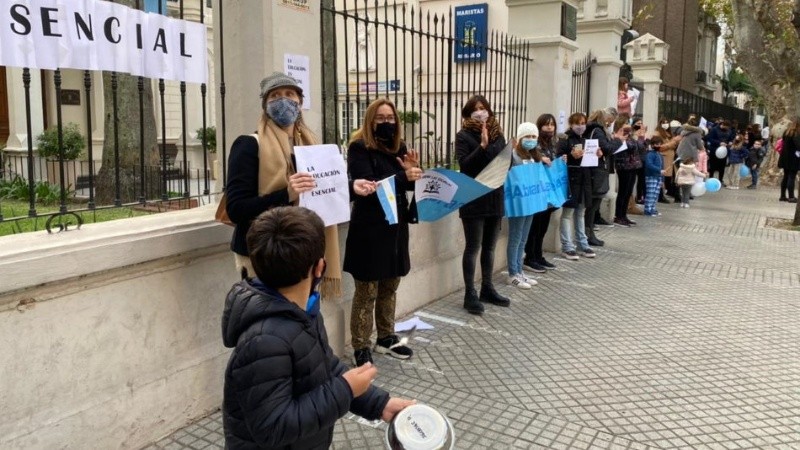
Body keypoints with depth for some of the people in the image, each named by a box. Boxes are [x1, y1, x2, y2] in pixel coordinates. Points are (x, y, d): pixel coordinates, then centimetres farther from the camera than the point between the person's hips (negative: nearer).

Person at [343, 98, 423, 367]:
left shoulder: (399, 147, 11)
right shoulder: (359, 148, -9)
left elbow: (410, 184, 11)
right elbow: (366, 184, -21)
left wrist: (412, 171, -11)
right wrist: (403, 177, -28)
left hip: (396, 225, 7)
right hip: (370, 228, -7)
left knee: (390, 285, 16)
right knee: (367, 291, -1)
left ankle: (386, 338, 30)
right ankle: (361, 348, 9)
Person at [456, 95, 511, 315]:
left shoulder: (497, 134, 10)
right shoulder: (463, 136, -5)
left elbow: (507, 163, 14)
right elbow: (464, 165, -17)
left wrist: (510, 155, -4)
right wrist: (482, 146, -25)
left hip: (495, 197, 6)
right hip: (473, 200, -5)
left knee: (489, 247, 14)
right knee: (473, 247, -1)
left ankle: (487, 289, 26)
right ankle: (470, 294, 7)